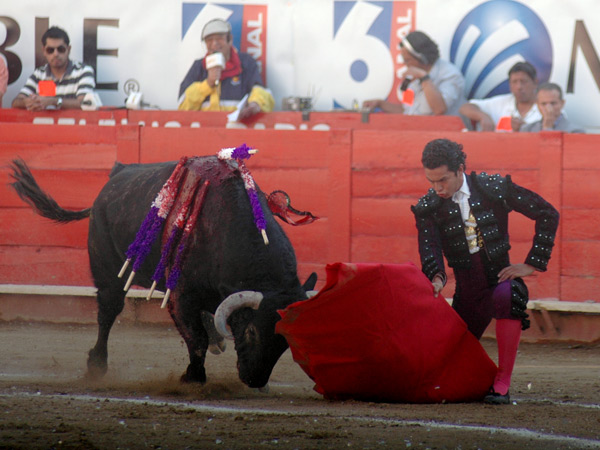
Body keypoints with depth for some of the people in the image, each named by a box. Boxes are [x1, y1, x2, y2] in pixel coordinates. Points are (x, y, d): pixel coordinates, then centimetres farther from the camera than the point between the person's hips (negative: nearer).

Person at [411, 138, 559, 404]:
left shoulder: (494, 188, -6)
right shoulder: (427, 208, -2)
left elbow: (547, 214, -3)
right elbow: (429, 248, -16)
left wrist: (532, 264, -7)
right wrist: (437, 279, -39)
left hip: (501, 277, -3)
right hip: (467, 291, 3)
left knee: (507, 295, -39)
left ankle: (502, 385, -31)